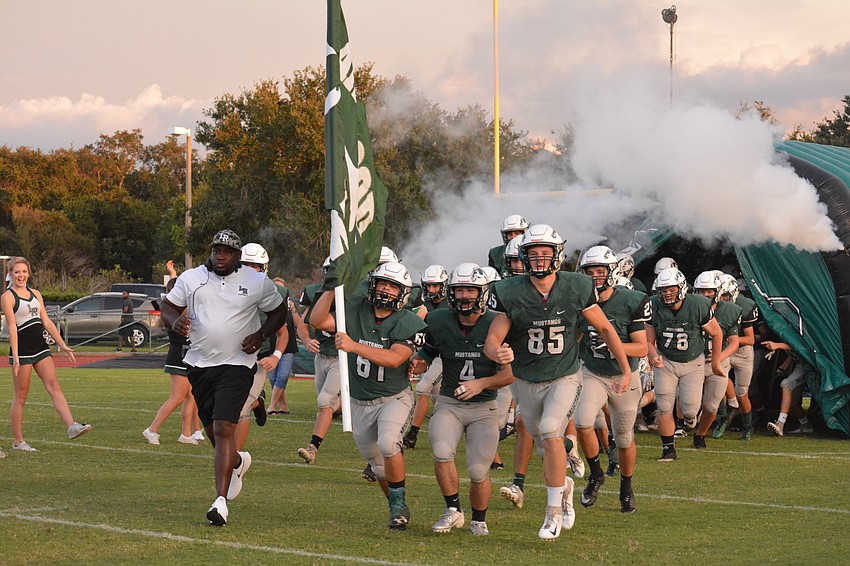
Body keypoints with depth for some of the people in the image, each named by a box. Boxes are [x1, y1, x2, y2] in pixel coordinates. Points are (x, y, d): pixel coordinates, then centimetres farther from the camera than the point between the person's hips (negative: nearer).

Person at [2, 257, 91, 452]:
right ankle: (17, 441, 7)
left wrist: (62, 345, 11)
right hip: (22, 348, -6)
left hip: (40, 347, 6)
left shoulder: (35, 294, 15)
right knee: (20, 397, 0)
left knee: (54, 387, -6)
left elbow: (47, 322, 16)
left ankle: (72, 427, -17)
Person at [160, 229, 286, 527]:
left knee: (224, 429, -17)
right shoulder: (191, 279, 2)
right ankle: (238, 462, 49)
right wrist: (176, 321, -12)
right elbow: (168, 306, 12)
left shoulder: (257, 283, -3)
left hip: (237, 365, -4)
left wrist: (260, 335, -7)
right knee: (212, 430, 14)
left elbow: (278, 311, 10)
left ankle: (221, 500, -19)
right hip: (200, 364, 4)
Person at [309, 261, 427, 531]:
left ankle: (399, 504, -12)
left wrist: (354, 346, -40)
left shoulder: (408, 324, -16)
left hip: (394, 398, -4)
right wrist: (330, 289, -27)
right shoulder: (355, 309, -7)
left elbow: (394, 358, -32)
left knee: (388, 443, -29)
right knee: (377, 463, 14)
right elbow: (317, 321, -16)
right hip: (359, 401, 4)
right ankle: (398, 508, 36)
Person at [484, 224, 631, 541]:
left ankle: (554, 511, -12)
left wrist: (626, 369, 6)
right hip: (527, 381, 2)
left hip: (565, 378, -2)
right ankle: (564, 486, 47)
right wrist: (499, 354, -38)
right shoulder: (511, 294, -14)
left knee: (551, 434, -24)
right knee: (546, 447, 15)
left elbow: (604, 328, 1)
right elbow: (491, 341, -13)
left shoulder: (576, 288, -13)